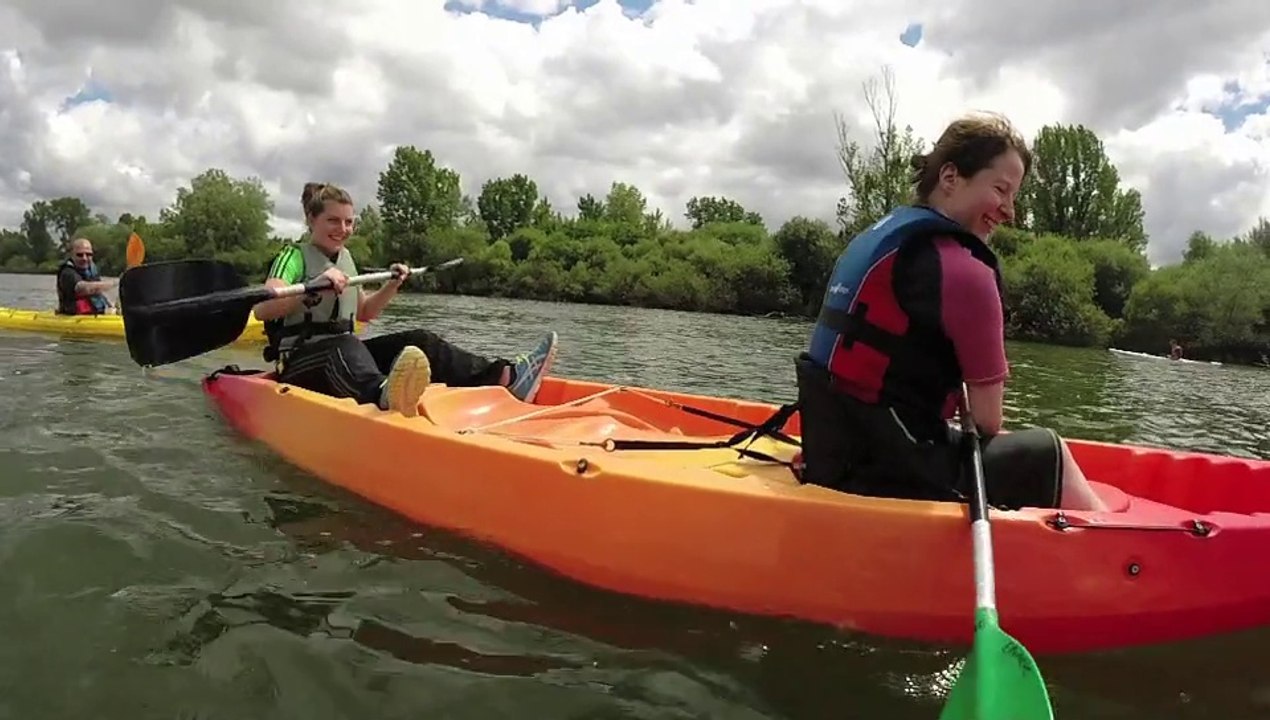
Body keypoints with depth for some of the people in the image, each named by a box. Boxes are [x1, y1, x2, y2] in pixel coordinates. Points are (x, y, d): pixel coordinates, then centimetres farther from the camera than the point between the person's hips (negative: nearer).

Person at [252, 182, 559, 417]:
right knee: (344, 344, -40)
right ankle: (383, 393, -78)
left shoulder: (345, 259, 20)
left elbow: (364, 312, 28)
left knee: (419, 341, -12)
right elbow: (261, 309, -19)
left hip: (343, 356, 7)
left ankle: (508, 376, -28)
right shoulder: (294, 257, -3)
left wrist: (392, 285, 13)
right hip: (300, 362, -7)